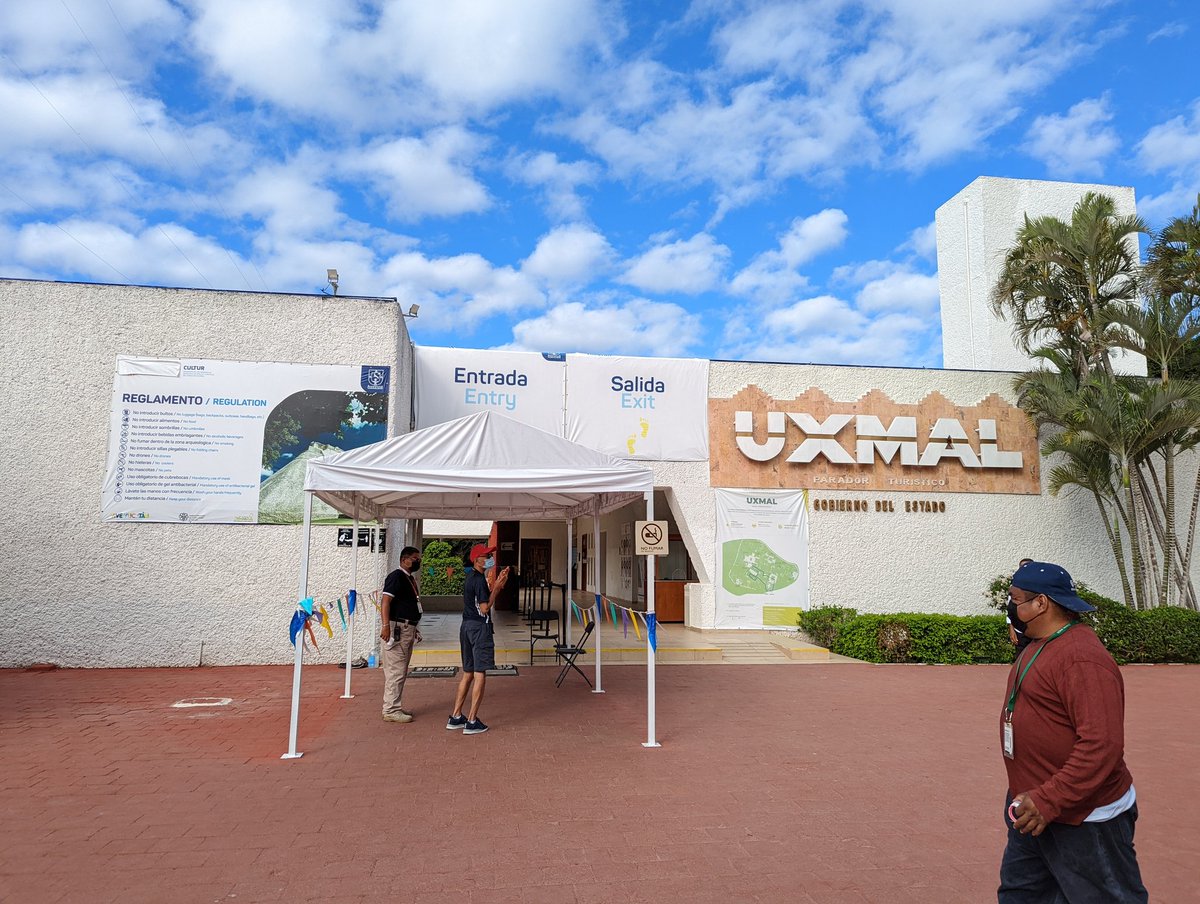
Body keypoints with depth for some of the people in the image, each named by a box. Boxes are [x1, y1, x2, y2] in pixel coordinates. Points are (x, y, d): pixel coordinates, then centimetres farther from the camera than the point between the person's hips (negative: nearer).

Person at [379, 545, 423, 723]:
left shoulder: (410, 579, 17)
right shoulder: (396, 577, -12)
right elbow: (385, 602, -21)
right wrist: (386, 626, -30)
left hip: (408, 629, 10)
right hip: (397, 629, -10)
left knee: (401, 671, 15)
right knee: (396, 670, -8)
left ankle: (394, 706, 23)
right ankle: (390, 710, -3)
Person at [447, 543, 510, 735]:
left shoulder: (471, 576, 14)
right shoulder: (480, 579, -16)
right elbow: (485, 608, -19)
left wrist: (498, 584, 13)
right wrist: (496, 588, -13)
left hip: (467, 626, 10)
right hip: (480, 627, -10)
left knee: (468, 673, 16)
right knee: (480, 674, -3)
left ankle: (455, 718, 19)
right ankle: (472, 722, -1)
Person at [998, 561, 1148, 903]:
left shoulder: (1082, 658, -25)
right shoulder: (1037, 646, 7)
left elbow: (1102, 745, -30)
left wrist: (1049, 801, -28)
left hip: (1084, 820, -10)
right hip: (1033, 810, 10)